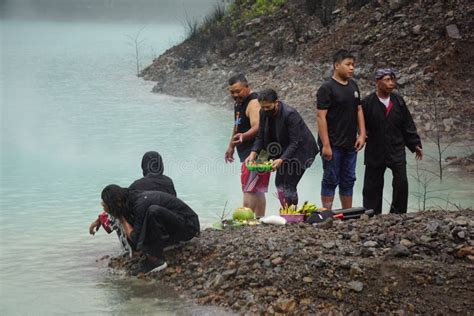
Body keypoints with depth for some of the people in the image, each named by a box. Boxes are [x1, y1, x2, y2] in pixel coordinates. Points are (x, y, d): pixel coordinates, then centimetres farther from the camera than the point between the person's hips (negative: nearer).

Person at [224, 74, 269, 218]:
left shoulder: (254, 103, -17)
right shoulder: (238, 103, 15)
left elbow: (257, 127, -30)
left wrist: (243, 136, -47)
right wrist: (231, 146, 27)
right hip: (246, 152, 10)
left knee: (249, 189, -14)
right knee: (258, 190, 11)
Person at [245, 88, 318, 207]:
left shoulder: (290, 114, -28)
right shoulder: (264, 113, -7)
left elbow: (295, 143, -28)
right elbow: (261, 137, -2)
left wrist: (281, 160, -38)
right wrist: (253, 154, -18)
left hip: (300, 150, -8)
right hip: (284, 151, 8)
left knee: (289, 185, -13)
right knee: (280, 183, 7)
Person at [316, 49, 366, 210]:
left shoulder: (353, 86, 12)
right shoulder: (327, 88, -12)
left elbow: (359, 110, 16)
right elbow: (321, 116, -16)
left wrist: (362, 135, 5)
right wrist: (325, 145, -20)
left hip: (350, 144, 7)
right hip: (333, 145, -7)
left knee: (348, 180, 11)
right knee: (331, 180, -1)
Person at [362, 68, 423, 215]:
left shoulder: (398, 101, 4)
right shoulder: (367, 103, -7)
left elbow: (407, 124, 10)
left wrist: (415, 144, 10)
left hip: (397, 150, 2)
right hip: (375, 151, -2)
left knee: (401, 182, -6)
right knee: (373, 186, 6)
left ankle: (398, 213, 8)